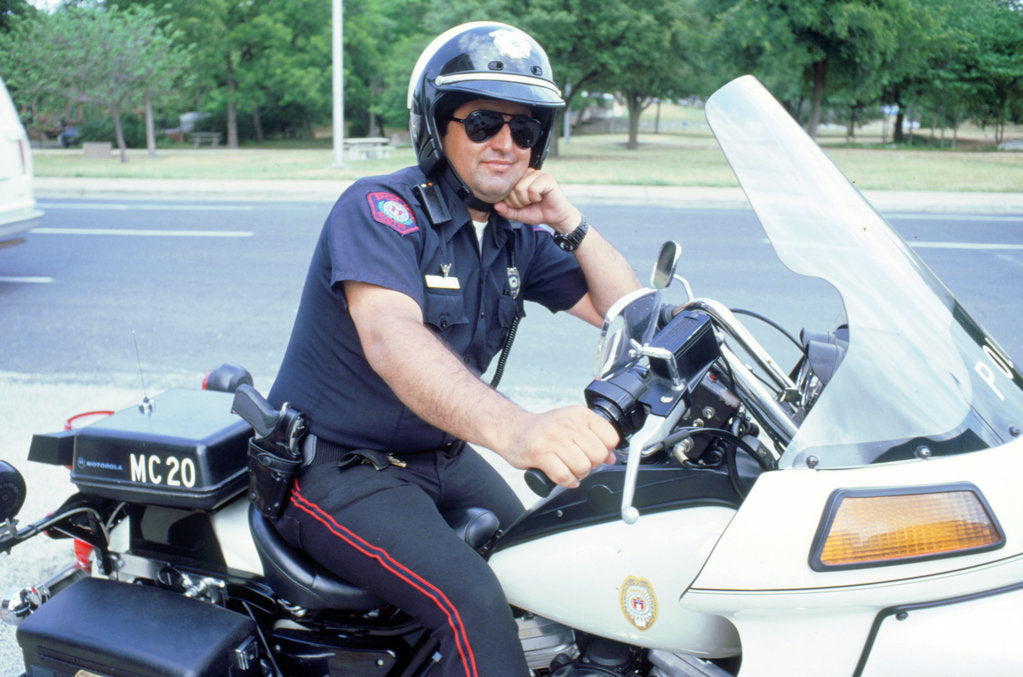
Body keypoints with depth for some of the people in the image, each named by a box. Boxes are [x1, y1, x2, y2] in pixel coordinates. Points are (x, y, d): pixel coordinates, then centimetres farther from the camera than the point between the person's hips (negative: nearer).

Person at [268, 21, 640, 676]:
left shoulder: (518, 233, 4)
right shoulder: (380, 208, -19)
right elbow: (390, 338, -39)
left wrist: (569, 223, -12)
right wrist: (515, 429, -56)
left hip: (442, 455, 8)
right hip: (337, 467, -7)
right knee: (475, 602, -25)